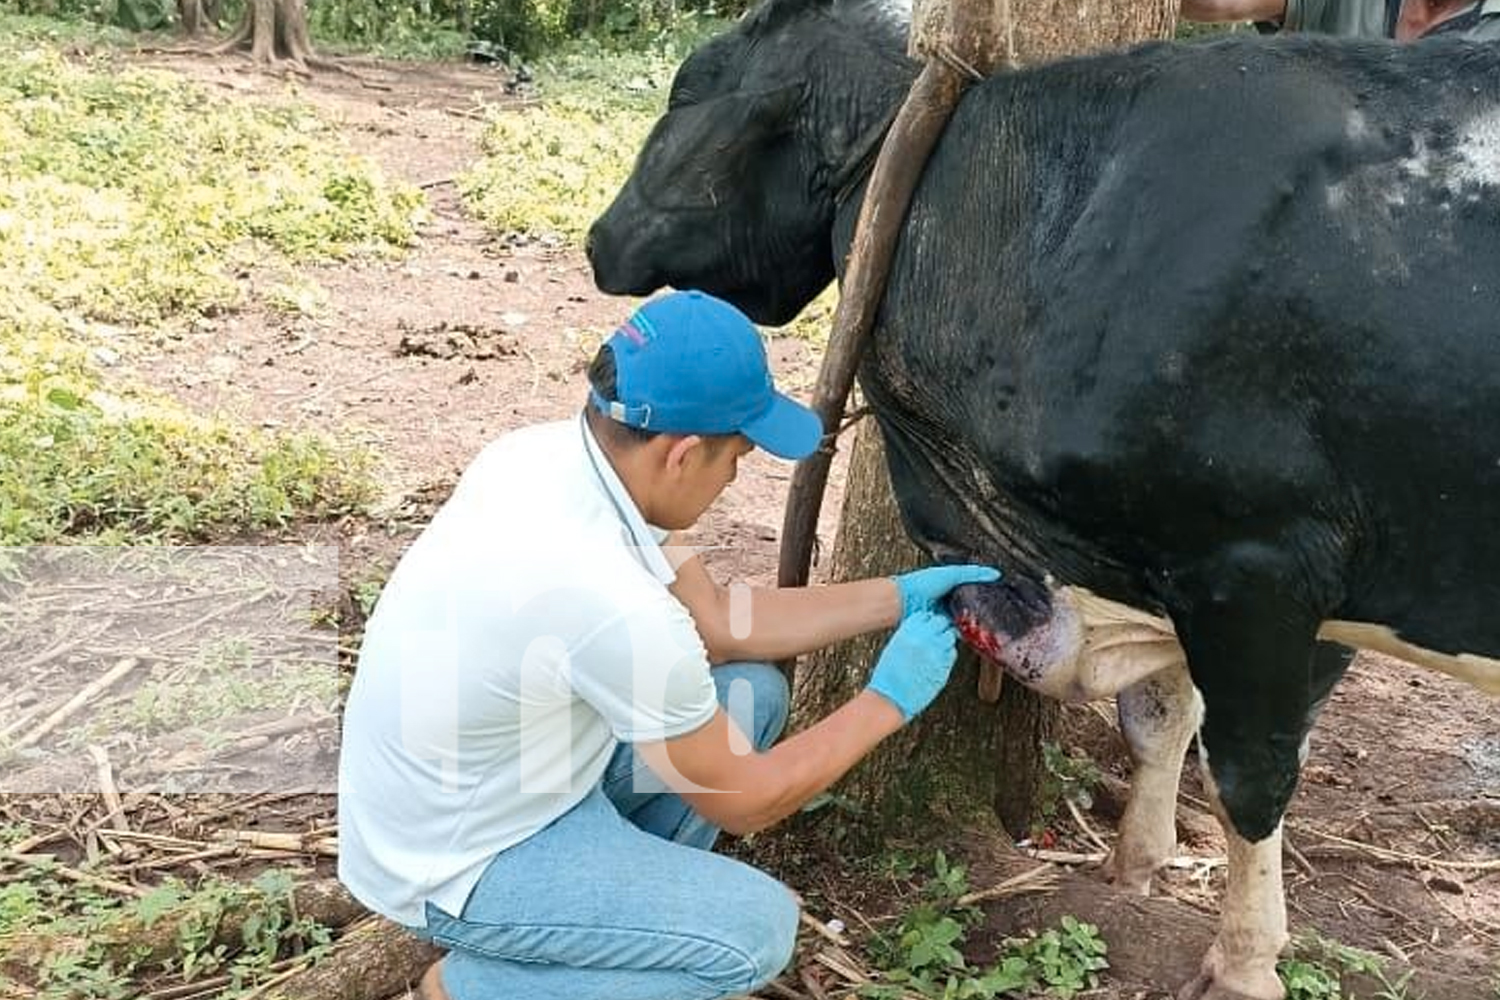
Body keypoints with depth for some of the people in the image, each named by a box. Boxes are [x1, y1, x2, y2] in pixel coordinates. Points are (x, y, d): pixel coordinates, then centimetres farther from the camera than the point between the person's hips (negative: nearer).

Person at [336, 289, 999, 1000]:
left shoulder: (551, 452, -10)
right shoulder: (610, 601, -35)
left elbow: (715, 620, 3)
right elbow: (741, 800, -19)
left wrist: (899, 596, 3)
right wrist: (888, 700, -7)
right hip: (452, 867, -8)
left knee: (750, 692, 6)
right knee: (757, 928, -14)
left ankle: (620, 920, 17)